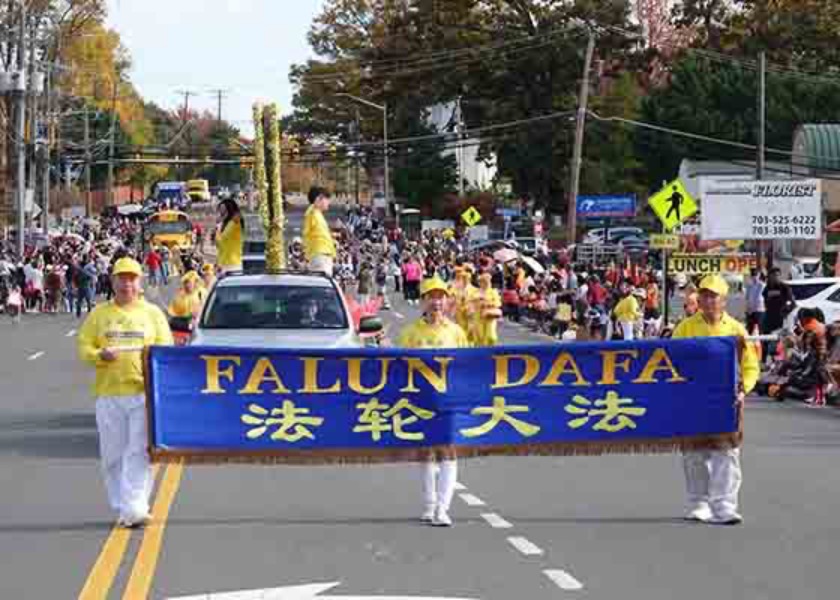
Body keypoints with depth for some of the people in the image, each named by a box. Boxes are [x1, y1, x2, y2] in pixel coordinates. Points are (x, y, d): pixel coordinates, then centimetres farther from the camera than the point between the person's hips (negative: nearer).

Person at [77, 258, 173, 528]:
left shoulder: (153, 313, 11)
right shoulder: (99, 314, 12)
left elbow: (166, 348, 8)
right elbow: (84, 347, 9)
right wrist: (101, 355, -11)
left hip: (144, 391, -1)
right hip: (108, 392, 2)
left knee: (139, 452, -10)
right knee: (113, 453, 4)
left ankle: (135, 508, -14)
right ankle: (121, 507, 16)